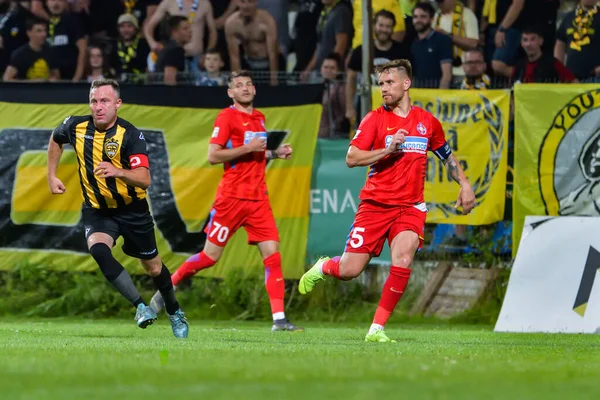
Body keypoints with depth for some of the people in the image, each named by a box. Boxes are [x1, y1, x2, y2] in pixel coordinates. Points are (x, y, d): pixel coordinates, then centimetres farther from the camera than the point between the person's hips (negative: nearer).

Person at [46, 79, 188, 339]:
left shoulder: (131, 135, -21)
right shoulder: (76, 127, -10)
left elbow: (144, 180, -32)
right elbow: (55, 140, 15)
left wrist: (118, 172, -50)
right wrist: (51, 176, 11)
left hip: (132, 210, -2)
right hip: (97, 210, 2)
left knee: (153, 267, 11)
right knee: (98, 249, -30)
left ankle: (174, 312, 41)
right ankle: (140, 306, -23)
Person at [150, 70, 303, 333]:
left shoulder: (259, 118, 16)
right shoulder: (227, 117, -6)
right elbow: (213, 156, -14)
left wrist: (274, 153, 12)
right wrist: (247, 148, -18)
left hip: (258, 198, 6)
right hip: (232, 197, -6)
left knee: (272, 255, -6)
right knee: (210, 256, -1)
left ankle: (279, 319, -8)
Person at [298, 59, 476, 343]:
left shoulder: (427, 122, 9)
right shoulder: (375, 119, -1)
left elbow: (448, 157, 24)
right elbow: (351, 158, -9)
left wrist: (464, 184, 12)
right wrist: (388, 150, -19)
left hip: (410, 207, 1)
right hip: (375, 204, -1)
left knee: (402, 260, -24)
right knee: (349, 270, -4)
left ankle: (377, 329, -14)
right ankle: (322, 268, 35)